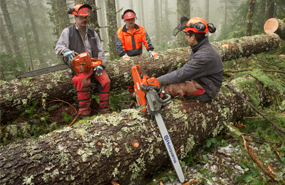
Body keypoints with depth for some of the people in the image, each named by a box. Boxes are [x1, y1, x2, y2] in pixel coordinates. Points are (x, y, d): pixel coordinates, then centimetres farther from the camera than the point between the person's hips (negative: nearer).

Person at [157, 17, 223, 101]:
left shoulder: (204, 55, -27)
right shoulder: (200, 48, 4)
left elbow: (181, 74, -27)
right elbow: (186, 70, 7)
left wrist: (157, 81, -20)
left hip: (205, 93, -10)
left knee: (169, 87, -24)